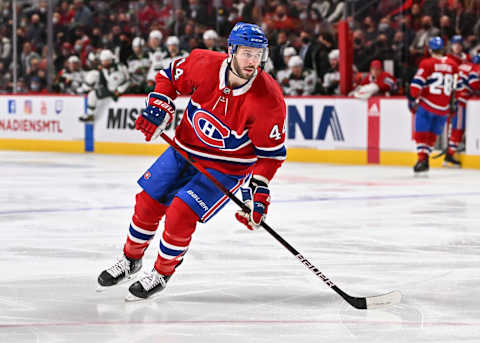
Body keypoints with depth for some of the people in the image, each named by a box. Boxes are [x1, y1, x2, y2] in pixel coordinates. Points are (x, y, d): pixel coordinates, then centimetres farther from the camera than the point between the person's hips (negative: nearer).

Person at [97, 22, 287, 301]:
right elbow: (171, 77, 4)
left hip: (227, 167, -4)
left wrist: (258, 190, -23)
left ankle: (162, 273, 8)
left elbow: (272, 152, -17)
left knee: (180, 213, -17)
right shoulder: (204, 64, -19)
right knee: (148, 202, 5)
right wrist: (159, 106, -10)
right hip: (185, 150, 4)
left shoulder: (268, 99, -26)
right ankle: (131, 260, 31)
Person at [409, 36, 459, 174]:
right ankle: (425, 160, 12)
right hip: (444, 108, 4)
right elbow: (455, 87, 11)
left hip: (427, 105, -4)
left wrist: (413, 99, -1)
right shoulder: (453, 65, 6)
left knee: (421, 132, 2)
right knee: (432, 134, 14)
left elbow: (417, 83, -12)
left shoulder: (427, 63, -6)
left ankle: (422, 158, -11)